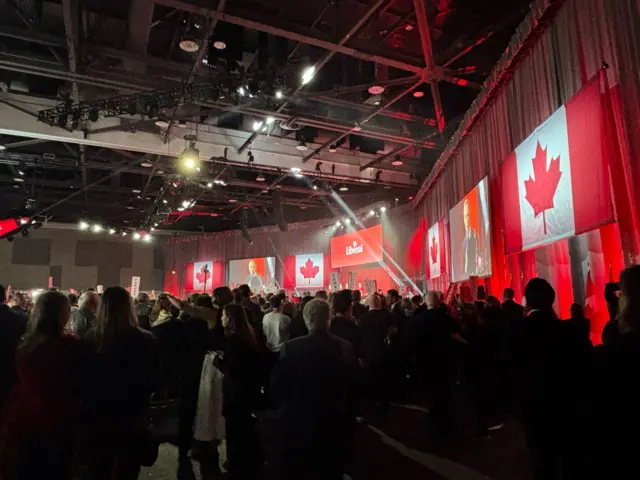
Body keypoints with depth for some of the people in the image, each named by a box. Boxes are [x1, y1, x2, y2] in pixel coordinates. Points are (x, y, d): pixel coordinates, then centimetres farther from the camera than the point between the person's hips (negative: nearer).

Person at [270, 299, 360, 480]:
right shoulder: (347, 348, -9)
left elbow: (277, 386, -9)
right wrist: (347, 420, 14)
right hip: (334, 428, 3)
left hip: (296, 426, -3)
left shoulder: (292, 347, -20)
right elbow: (353, 388, 0)